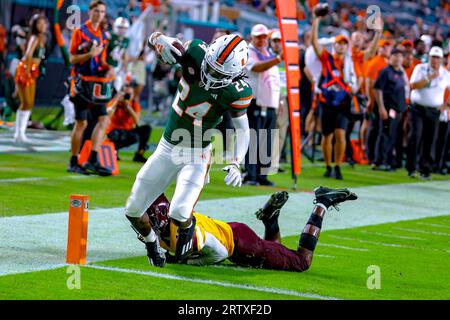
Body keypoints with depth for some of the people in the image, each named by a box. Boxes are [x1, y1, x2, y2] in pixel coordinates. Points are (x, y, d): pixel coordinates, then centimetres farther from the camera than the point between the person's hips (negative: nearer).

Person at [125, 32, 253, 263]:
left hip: (196, 156, -3)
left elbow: (242, 129, -6)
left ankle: (188, 226, 15)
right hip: (167, 149, 4)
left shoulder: (237, 92, -20)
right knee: (133, 211, 5)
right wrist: (163, 45, -21)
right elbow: (156, 38, 0)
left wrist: (236, 164, -18)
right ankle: (152, 242, 37)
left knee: (179, 213, -23)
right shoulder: (195, 53, -15)